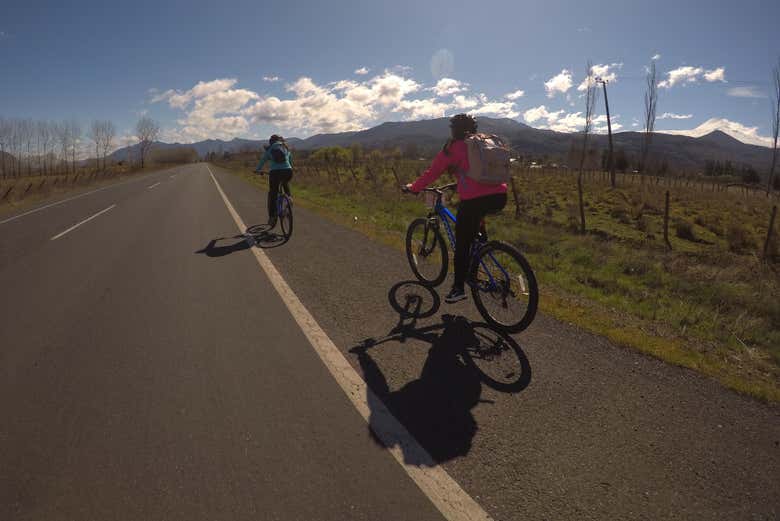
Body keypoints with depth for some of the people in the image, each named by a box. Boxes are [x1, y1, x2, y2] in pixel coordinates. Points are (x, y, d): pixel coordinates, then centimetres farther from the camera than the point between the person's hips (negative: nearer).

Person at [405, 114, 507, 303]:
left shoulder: (453, 147, 5)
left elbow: (432, 172, 7)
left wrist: (413, 187, 22)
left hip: (474, 200, -6)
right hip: (499, 197, 6)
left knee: (462, 245, 7)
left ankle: (458, 288, 12)